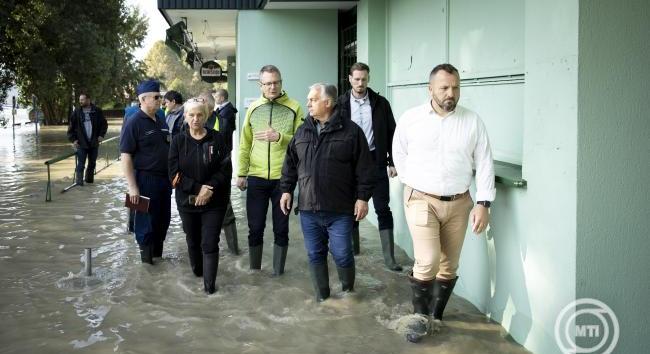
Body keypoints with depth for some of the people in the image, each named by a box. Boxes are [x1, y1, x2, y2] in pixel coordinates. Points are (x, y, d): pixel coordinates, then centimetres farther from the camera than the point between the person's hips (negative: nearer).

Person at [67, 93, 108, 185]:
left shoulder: (97, 111, 1)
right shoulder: (76, 112, -1)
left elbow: (104, 124, 9)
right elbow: (71, 126, 2)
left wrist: (101, 135, -2)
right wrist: (73, 139, -5)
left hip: (94, 143, 2)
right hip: (81, 143, -2)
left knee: (92, 163, 12)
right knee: (80, 164, -6)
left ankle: (89, 179, 25)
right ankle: (79, 181, -2)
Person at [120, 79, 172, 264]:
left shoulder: (161, 122, 11)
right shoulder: (134, 122, -11)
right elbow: (126, 157, -15)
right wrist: (132, 187, -19)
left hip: (164, 179, 7)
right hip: (146, 180, -7)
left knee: (163, 221, 14)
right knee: (147, 223, 2)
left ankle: (158, 256, 29)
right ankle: (147, 261, 14)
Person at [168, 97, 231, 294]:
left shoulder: (216, 139, -4)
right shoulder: (178, 141, -2)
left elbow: (225, 169, -6)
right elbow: (175, 174, -7)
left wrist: (209, 189, -20)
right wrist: (198, 188, -18)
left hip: (214, 201, -2)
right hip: (187, 200, 2)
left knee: (210, 243, -5)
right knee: (193, 240, 17)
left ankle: (209, 283, 2)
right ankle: (197, 270, 39)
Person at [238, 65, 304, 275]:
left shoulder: (294, 108, -2)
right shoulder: (253, 108, 7)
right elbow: (245, 144, 10)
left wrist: (279, 137, -21)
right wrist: (241, 173, 7)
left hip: (283, 178, -2)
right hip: (256, 178, 2)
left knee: (281, 229, 8)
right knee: (255, 228, 9)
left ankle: (278, 272, 21)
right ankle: (254, 271, 24)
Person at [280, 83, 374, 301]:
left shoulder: (351, 131, -5)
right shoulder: (302, 132, 9)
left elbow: (364, 168, -5)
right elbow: (290, 164, 15)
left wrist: (363, 197, -9)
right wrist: (286, 189, 8)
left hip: (340, 210, -4)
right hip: (309, 209, 4)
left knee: (342, 255, 2)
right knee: (315, 255, 10)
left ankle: (348, 292, 26)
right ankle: (322, 298, 24)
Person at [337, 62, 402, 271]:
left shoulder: (380, 103, 1)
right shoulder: (341, 104, 0)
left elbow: (391, 133, 4)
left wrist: (392, 162, -1)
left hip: (375, 160, -1)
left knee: (383, 209, -2)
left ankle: (389, 257, 0)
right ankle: (353, 247, 29)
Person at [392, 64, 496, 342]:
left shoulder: (473, 121, -2)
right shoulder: (410, 119, -4)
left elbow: (484, 163, -1)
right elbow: (399, 154, 9)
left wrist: (483, 203, -7)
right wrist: (414, 184, 7)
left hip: (459, 203, 3)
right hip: (422, 201, -2)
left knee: (449, 266, 11)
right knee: (427, 262, -14)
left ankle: (435, 316, 30)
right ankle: (419, 317, 8)